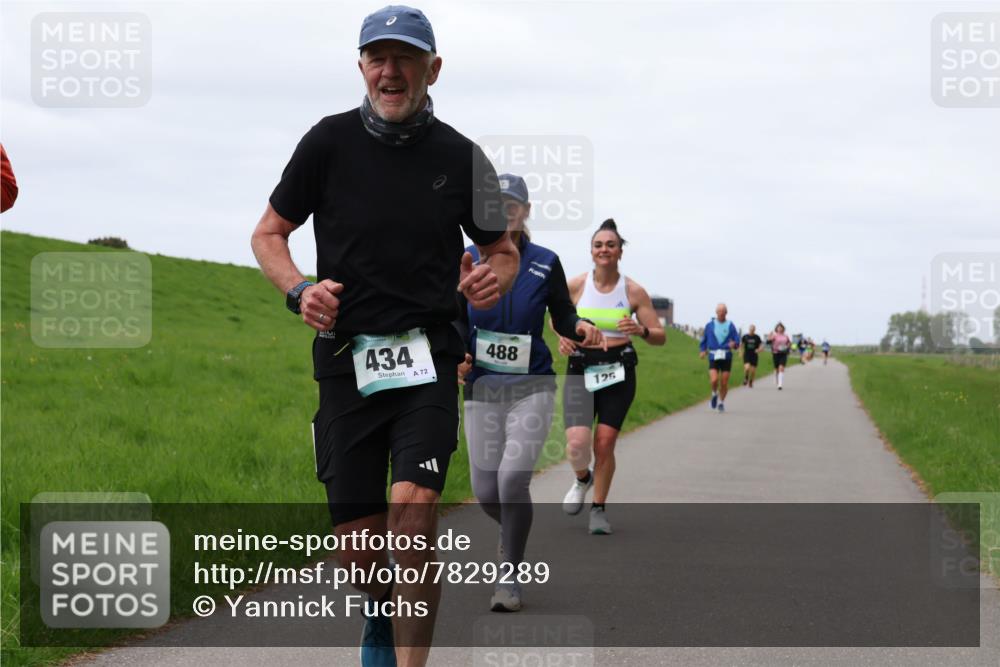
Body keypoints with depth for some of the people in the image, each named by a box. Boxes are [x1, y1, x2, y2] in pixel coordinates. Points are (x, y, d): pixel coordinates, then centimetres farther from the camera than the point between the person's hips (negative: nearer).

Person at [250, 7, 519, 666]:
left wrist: (495, 277, -9)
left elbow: (503, 248, 15)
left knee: (414, 507, -22)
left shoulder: (461, 158, 2)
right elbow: (269, 233, 9)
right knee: (357, 541, 4)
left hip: (429, 358, -1)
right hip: (347, 358, 1)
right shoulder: (330, 141, 0)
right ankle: (383, 613, 38)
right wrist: (300, 289, -11)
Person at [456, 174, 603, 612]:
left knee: (513, 477, -19)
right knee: (486, 493, 2)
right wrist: (456, 357, -10)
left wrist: (581, 328, -15)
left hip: (531, 387, -2)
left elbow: (562, 318, 7)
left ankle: (510, 578, -2)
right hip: (482, 389, 2)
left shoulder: (545, 264, -2)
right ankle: (513, 534, 39)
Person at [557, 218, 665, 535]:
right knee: (577, 443, -16)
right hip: (580, 369, 0)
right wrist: (563, 337, -3)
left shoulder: (633, 291, -1)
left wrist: (641, 330, -20)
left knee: (604, 444, -5)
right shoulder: (576, 286, 0)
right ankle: (583, 478, 20)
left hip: (618, 371, 0)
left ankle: (599, 509, 15)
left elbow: (660, 336, 2)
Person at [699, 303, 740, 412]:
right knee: (714, 380, -16)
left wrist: (734, 344, -22)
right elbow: (704, 339, 14)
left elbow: (737, 340, 1)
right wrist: (703, 350, -1)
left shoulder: (731, 326, 3)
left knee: (724, 383, 1)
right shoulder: (710, 325, 5)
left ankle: (721, 402, 22)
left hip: (726, 357, 0)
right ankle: (715, 393, 17)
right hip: (713, 357, 0)